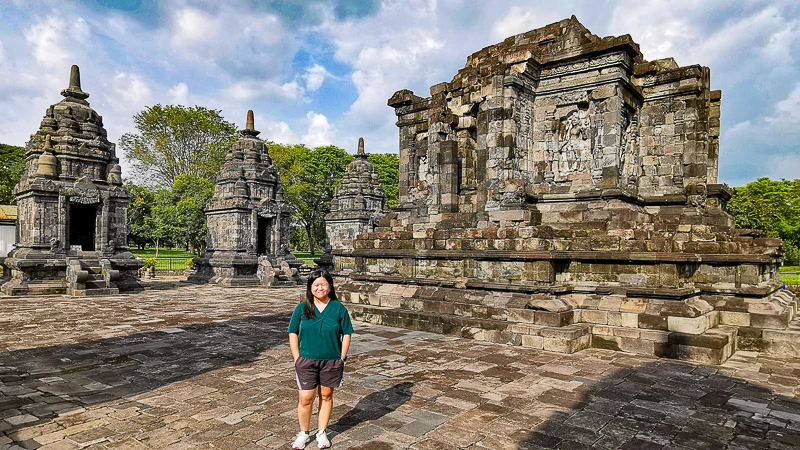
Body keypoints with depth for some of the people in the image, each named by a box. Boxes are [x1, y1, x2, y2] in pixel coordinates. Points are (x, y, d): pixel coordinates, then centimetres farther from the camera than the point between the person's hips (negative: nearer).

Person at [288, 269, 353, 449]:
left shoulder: (338, 308, -5)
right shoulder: (302, 308, -3)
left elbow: (346, 334, 0)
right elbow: (293, 334, 2)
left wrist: (342, 358, -4)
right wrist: (297, 358, -3)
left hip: (331, 361, 0)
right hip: (306, 361, 0)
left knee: (326, 396, 12)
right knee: (305, 399, 3)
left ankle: (322, 433, 30)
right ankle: (303, 433, 25)